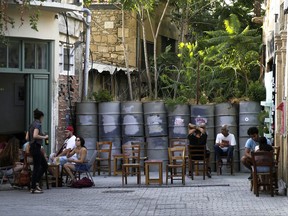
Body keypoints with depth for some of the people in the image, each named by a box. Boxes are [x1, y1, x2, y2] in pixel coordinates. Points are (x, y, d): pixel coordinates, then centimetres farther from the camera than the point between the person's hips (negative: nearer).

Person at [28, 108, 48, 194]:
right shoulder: (38, 124, -12)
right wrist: (44, 137, -13)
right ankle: (33, 188, -2)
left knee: (45, 165, 16)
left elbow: (27, 137, 16)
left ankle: (36, 183, 14)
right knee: (36, 167, -5)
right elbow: (35, 135, -27)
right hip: (36, 147, -10)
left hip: (33, 147, 10)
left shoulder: (32, 124, 15)